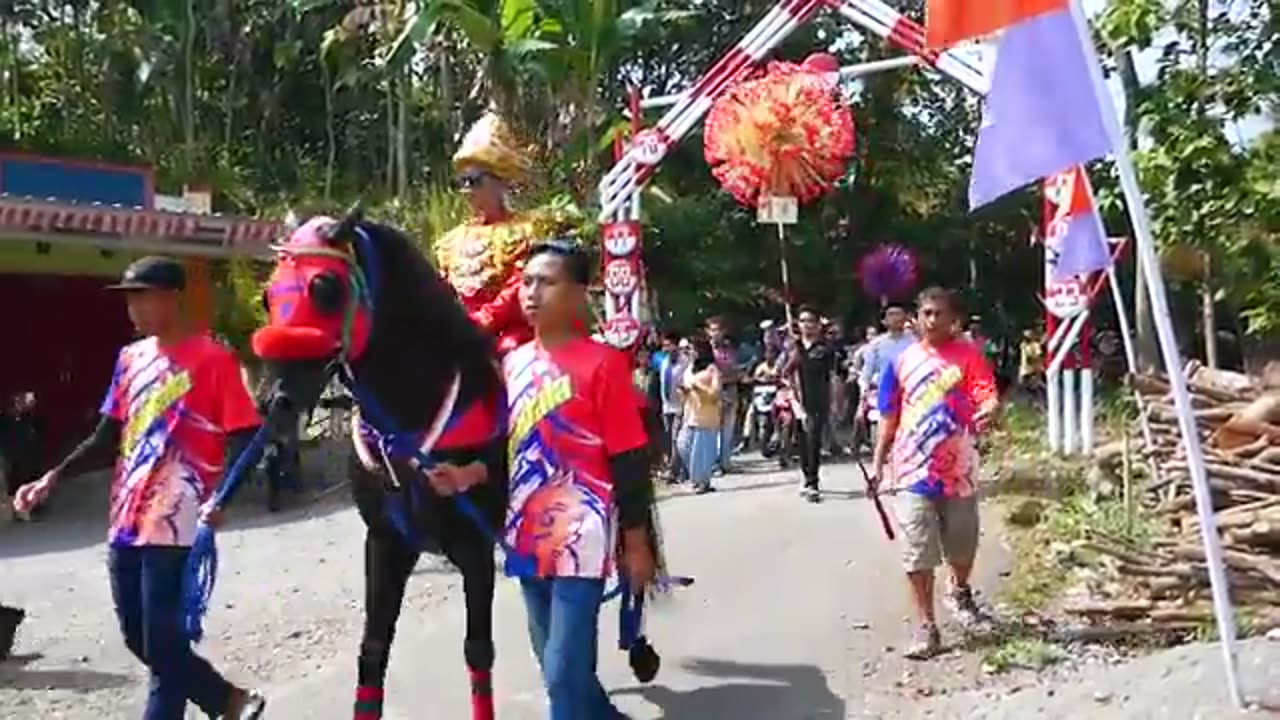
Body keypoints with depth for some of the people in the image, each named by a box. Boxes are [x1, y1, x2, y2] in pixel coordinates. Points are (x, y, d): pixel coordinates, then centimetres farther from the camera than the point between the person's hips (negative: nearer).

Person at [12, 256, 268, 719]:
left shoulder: (213, 360, -8)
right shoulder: (130, 359, 12)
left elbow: (242, 439, -11)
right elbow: (107, 437, 17)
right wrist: (53, 478, 6)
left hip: (175, 527, -7)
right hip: (126, 523, 7)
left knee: (162, 645, -1)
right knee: (140, 640, 14)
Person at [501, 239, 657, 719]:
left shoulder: (602, 363, -10)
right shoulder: (512, 364, 8)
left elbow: (629, 460, -9)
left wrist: (637, 543, -8)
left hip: (581, 538, -6)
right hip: (529, 538, 7)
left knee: (564, 673, -6)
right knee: (555, 665, 19)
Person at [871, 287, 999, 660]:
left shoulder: (969, 355, -3)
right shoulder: (902, 361, 4)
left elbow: (988, 395, -17)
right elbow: (889, 416, 9)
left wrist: (989, 410, -41)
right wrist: (878, 461, 7)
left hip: (957, 469, -1)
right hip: (912, 471, 1)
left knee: (962, 546, 17)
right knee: (917, 554, 0)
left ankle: (960, 591, 48)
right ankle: (926, 628, 9)